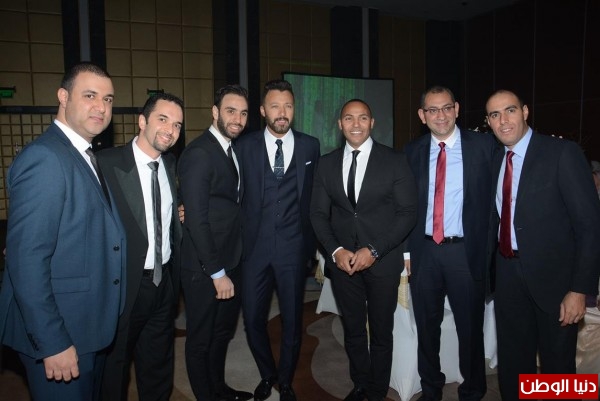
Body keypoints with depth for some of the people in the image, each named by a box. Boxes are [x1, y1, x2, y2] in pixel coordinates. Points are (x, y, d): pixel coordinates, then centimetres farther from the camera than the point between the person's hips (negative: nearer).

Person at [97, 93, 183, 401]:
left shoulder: (170, 164, 5)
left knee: (158, 365, 23)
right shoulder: (107, 163, -16)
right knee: (115, 367, 16)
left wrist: (180, 214, 2)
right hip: (124, 286, -5)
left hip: (165, 282, 6)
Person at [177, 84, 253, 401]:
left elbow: (232, 206, 8)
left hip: (230, 261, 8)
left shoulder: (232, 150, 8)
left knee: (223, 332, 24)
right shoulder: (199, 153, -18)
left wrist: (230, 268, 3)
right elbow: (196, 219, -21)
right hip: (204, 268, -8)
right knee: (201, 338, 13)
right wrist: (217, 273, -18)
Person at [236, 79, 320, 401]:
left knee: (292, 320, 12)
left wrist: (314, 241, 6)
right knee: (252, 319, 9)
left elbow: (315, 196, 8)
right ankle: (267, 374, 38)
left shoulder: (310, 146, 4)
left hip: (294, 246, 0)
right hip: (255, 245, 0)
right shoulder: (245, 146, 2)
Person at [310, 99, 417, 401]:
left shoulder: (395, 161, -5)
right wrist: (335, 250, -10)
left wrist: (374, 251, -15)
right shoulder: (326, 163, 4)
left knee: (381, 332, 14)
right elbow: (318, 214, 5)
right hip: (342, 260, 2)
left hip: (383, 260, -2)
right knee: (353, 330, 16)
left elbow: (407, 213, -7)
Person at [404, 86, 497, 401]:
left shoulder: (483, 145, -3)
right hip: (424, 250, 3)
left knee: (470, 327, 12)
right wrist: (407, 249, 3)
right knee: (426, 326, 16)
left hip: (466, 251, -2)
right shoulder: (412, 151, 4)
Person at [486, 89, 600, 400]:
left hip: (553, 277, -5)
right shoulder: (495, 160, 6)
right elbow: (497, 219, 8)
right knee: (513, 363, 18)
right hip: (508, 275, 5)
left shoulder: (562, 153, -11)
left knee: (557, 365, 12)